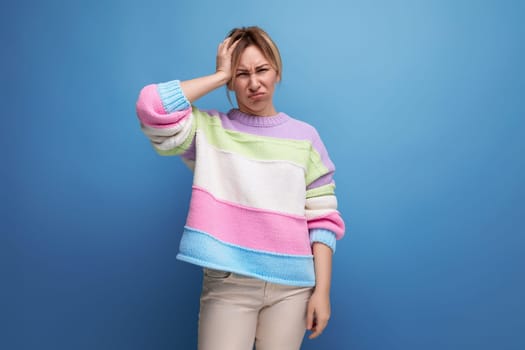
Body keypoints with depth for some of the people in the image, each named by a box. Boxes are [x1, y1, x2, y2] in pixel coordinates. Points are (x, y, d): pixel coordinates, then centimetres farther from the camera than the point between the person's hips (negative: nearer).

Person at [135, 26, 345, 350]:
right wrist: (220, 75, -7)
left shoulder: (304, 136, 5)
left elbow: (322, 220, 4)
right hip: (228, 284, -1)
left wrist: (322, 290, -2)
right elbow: (152, 107, -16)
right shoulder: (209, 130, 2)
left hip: (291, 286, 2)